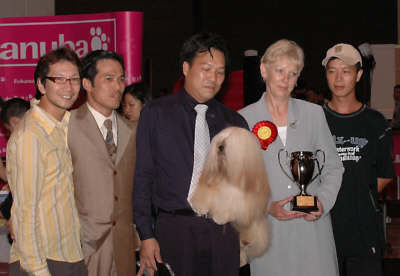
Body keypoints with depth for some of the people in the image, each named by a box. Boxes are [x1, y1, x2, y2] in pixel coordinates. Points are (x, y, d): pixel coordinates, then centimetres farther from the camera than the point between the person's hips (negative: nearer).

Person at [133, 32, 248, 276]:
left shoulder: (235, 123, 11)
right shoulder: (156, 114, 2)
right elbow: (142, 178, 0)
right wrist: (146, 235, -6)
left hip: (223, 232, 3)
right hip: (174, 230, -2)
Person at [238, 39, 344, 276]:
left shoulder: (314, 113, 8)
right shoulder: (243, 119, 2)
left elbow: (333, 167, 12)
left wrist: (323, 201, -6)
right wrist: (267, 207, -11)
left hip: (312, 225, 1)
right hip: (269, 230, -1)